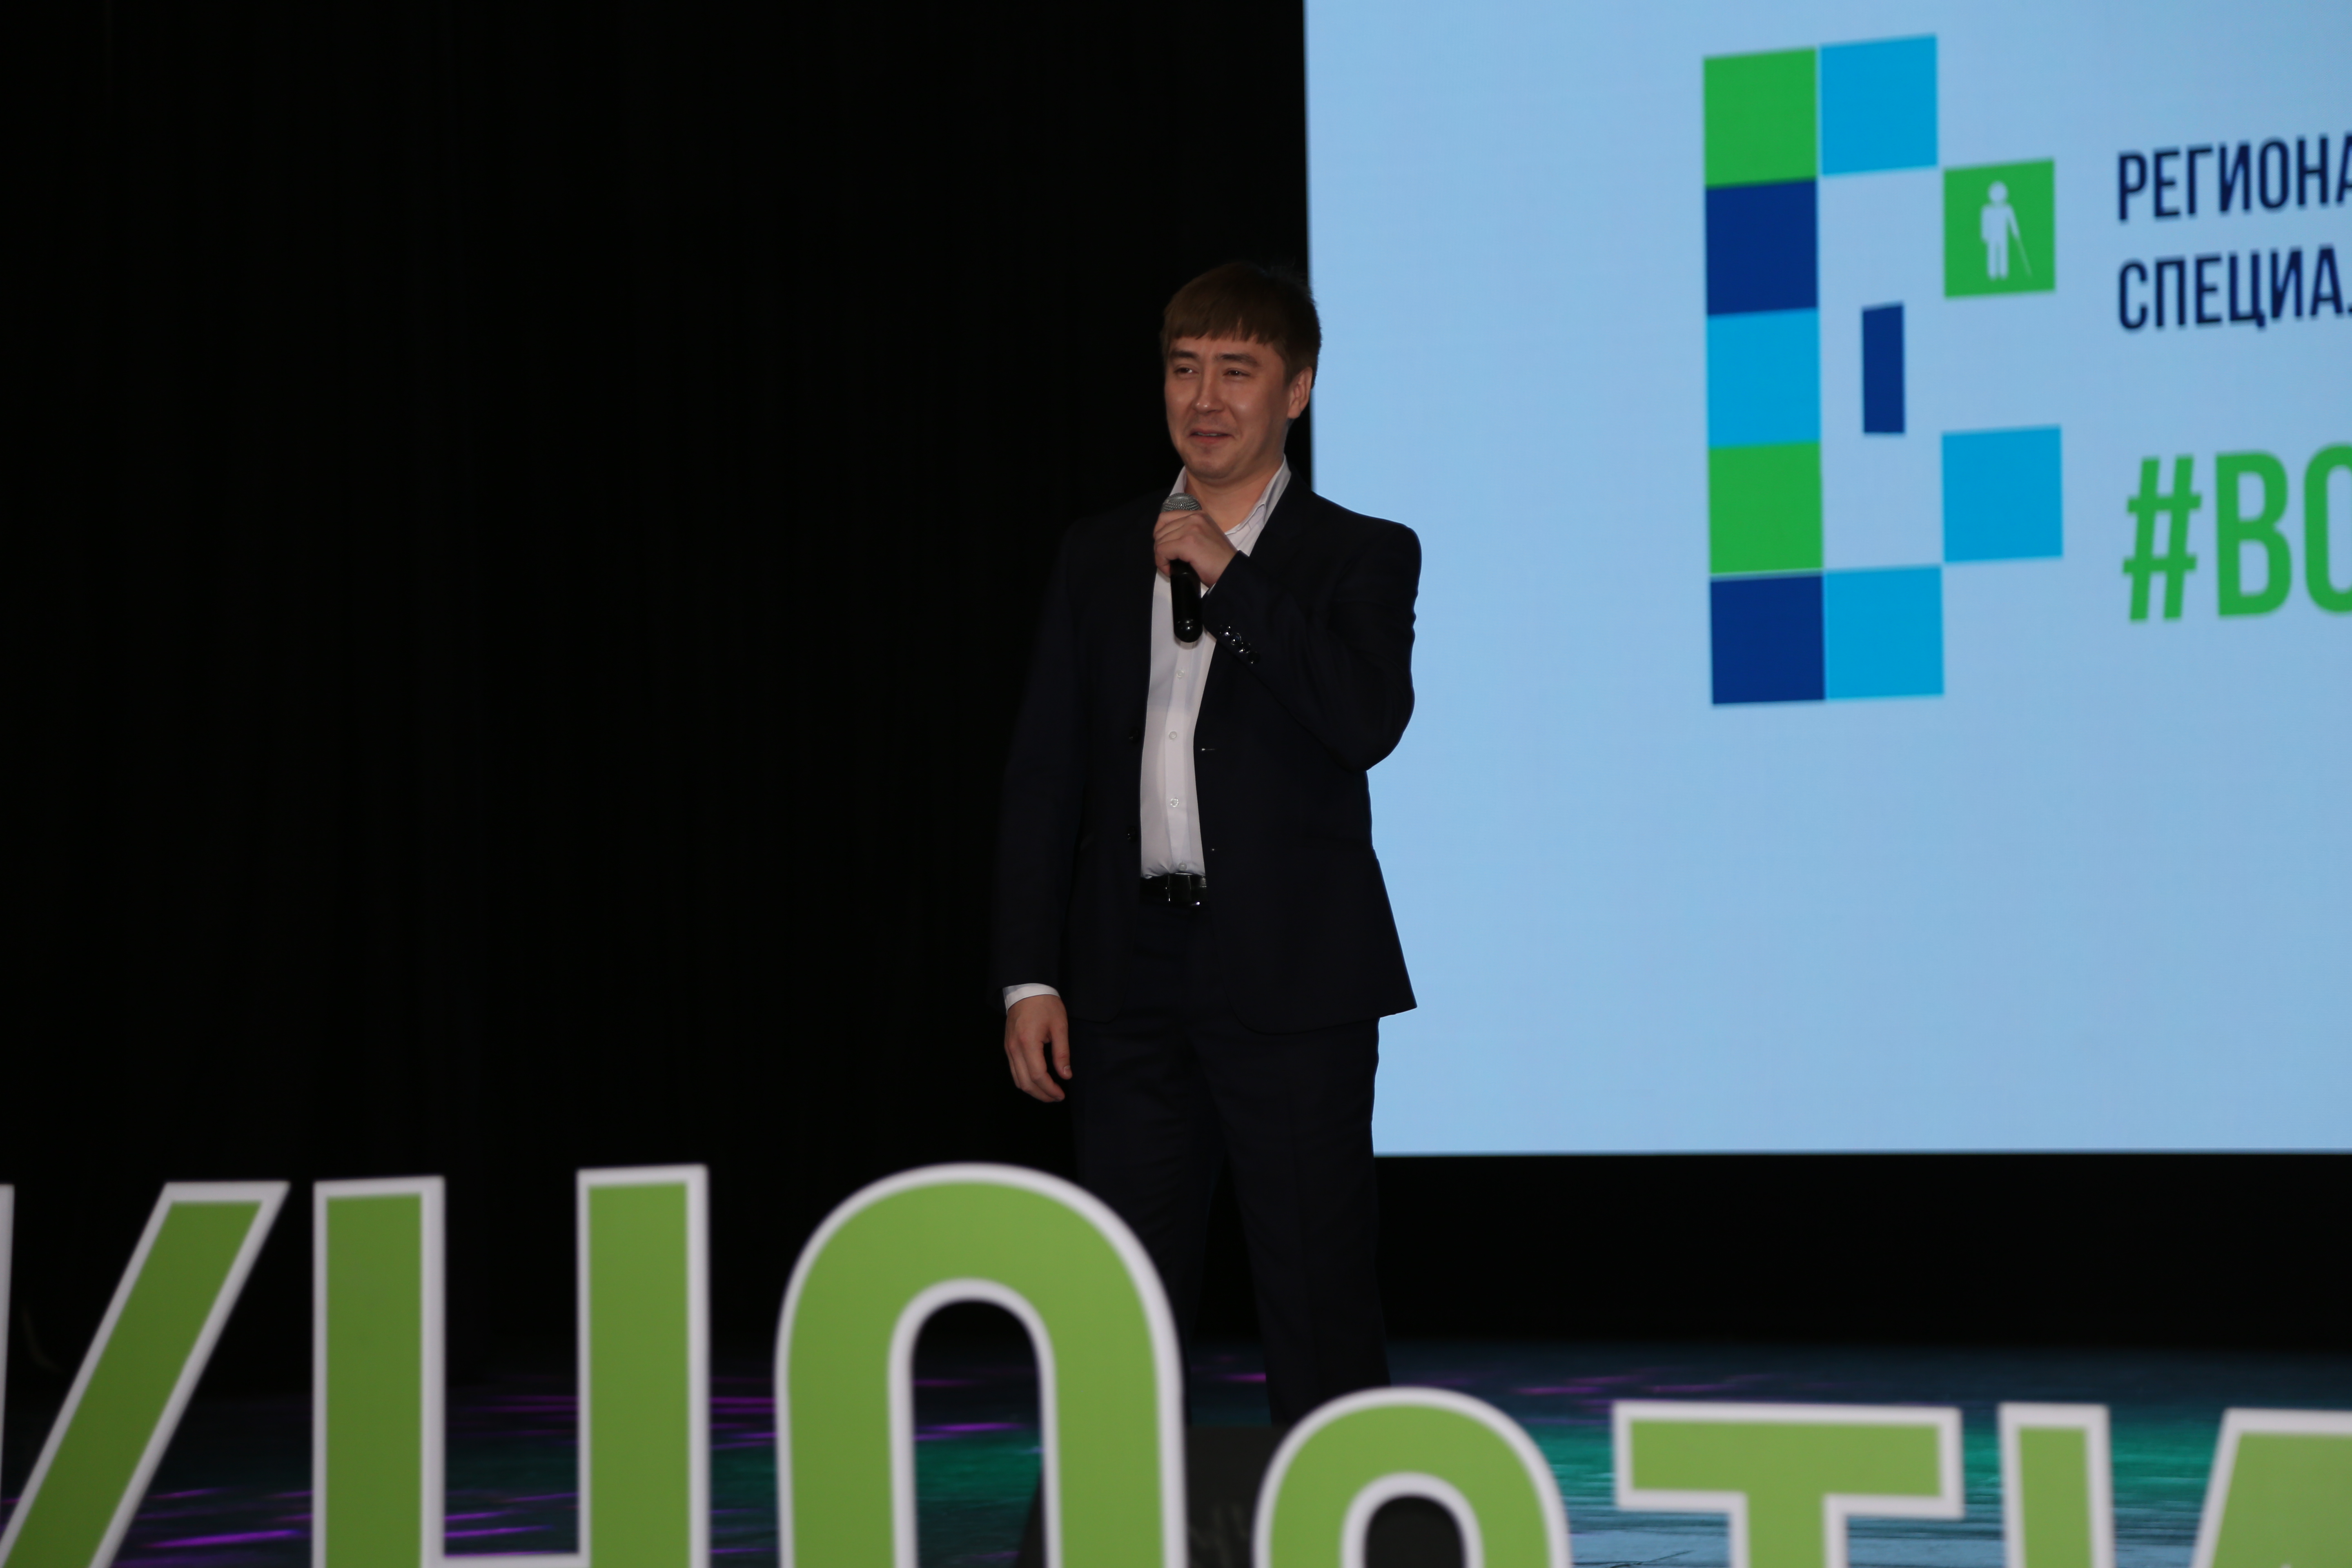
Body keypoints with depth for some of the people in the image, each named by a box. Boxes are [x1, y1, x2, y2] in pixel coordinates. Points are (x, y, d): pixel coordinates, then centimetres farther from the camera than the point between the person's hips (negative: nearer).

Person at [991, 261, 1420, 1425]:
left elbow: (1370, 720, -15)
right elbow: (1043, 776, 10)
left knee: (1319, 1303, -1)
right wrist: (1031, 978, 2)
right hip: (1133, 979, 3)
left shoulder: (1361, 557, 4)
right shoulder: (1099, 558, 13)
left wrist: (1232, 579, -15)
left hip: (1290, 980, -3)